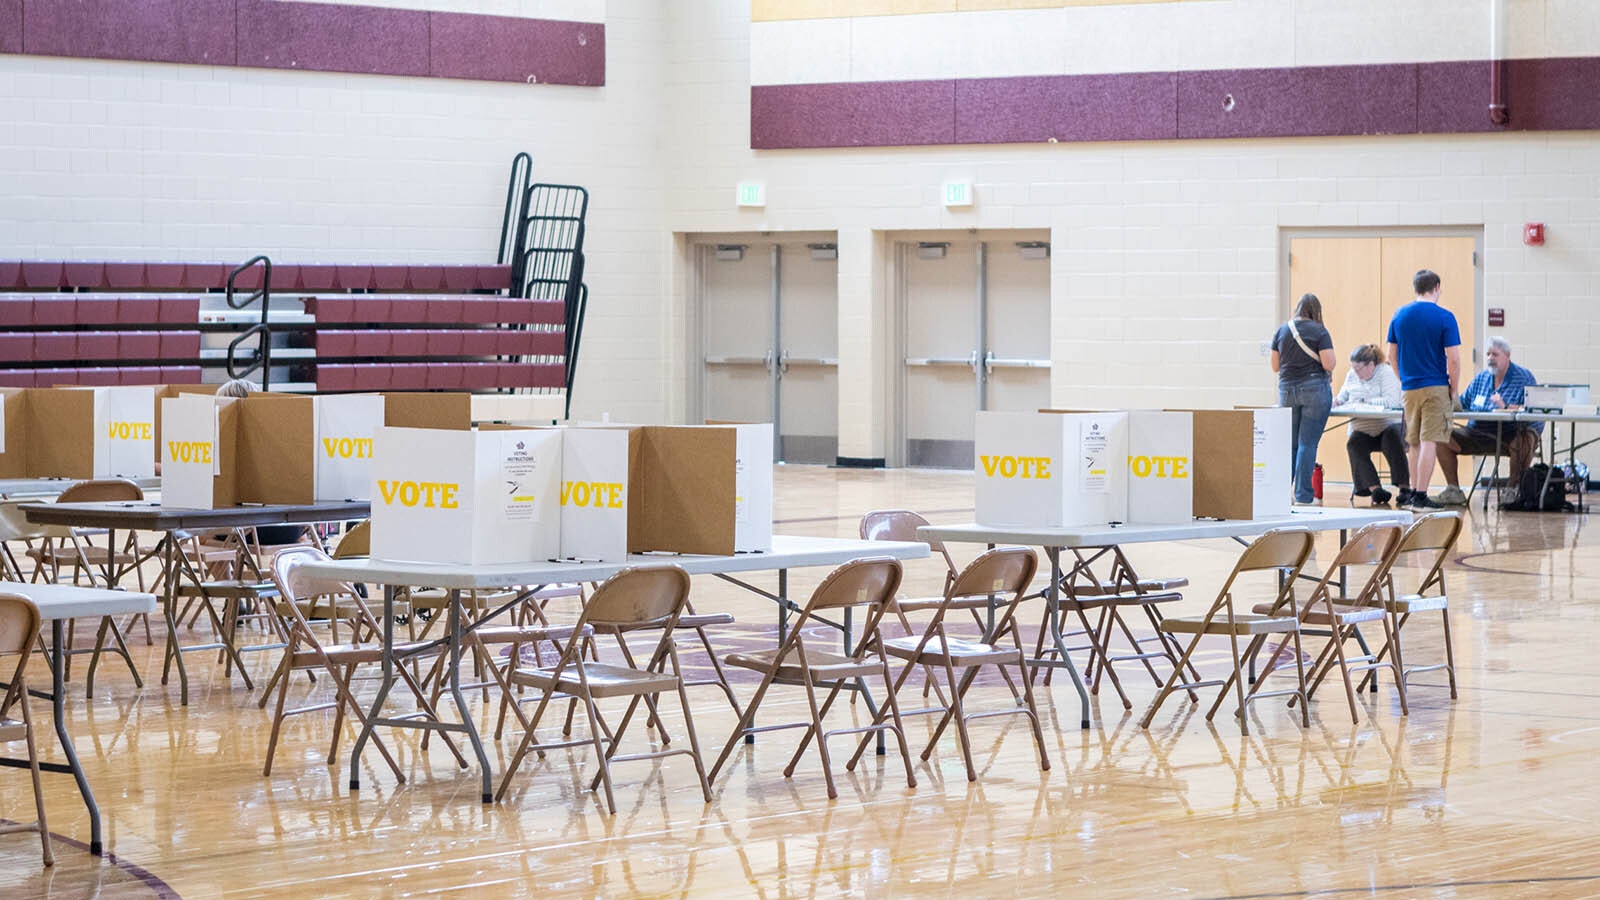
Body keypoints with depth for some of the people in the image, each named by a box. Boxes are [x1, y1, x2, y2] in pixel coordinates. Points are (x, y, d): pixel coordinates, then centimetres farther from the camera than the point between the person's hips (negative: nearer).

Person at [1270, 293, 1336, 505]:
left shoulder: (1282, 331, 6)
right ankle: (1303, 494, -2)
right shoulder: (1319, 331, -6)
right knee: (1308, 443, -2)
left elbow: (1275, 366, 9)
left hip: (1287, 390, 4)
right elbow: (1328, 363, -12)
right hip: (1315, 389, -4)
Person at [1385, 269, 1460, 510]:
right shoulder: (1444, 317, -9)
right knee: (1430, 442, -5)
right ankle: (1420, 496, -8)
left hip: (1409, 389, 5)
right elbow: (1453, 359, -11)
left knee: (1414, 443, 16)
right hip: (1436, 387, -5)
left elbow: (1392, 354, 9)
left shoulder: (1399, 315, 5)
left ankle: (1412, 491, 21)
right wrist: (1453, 389, 0)